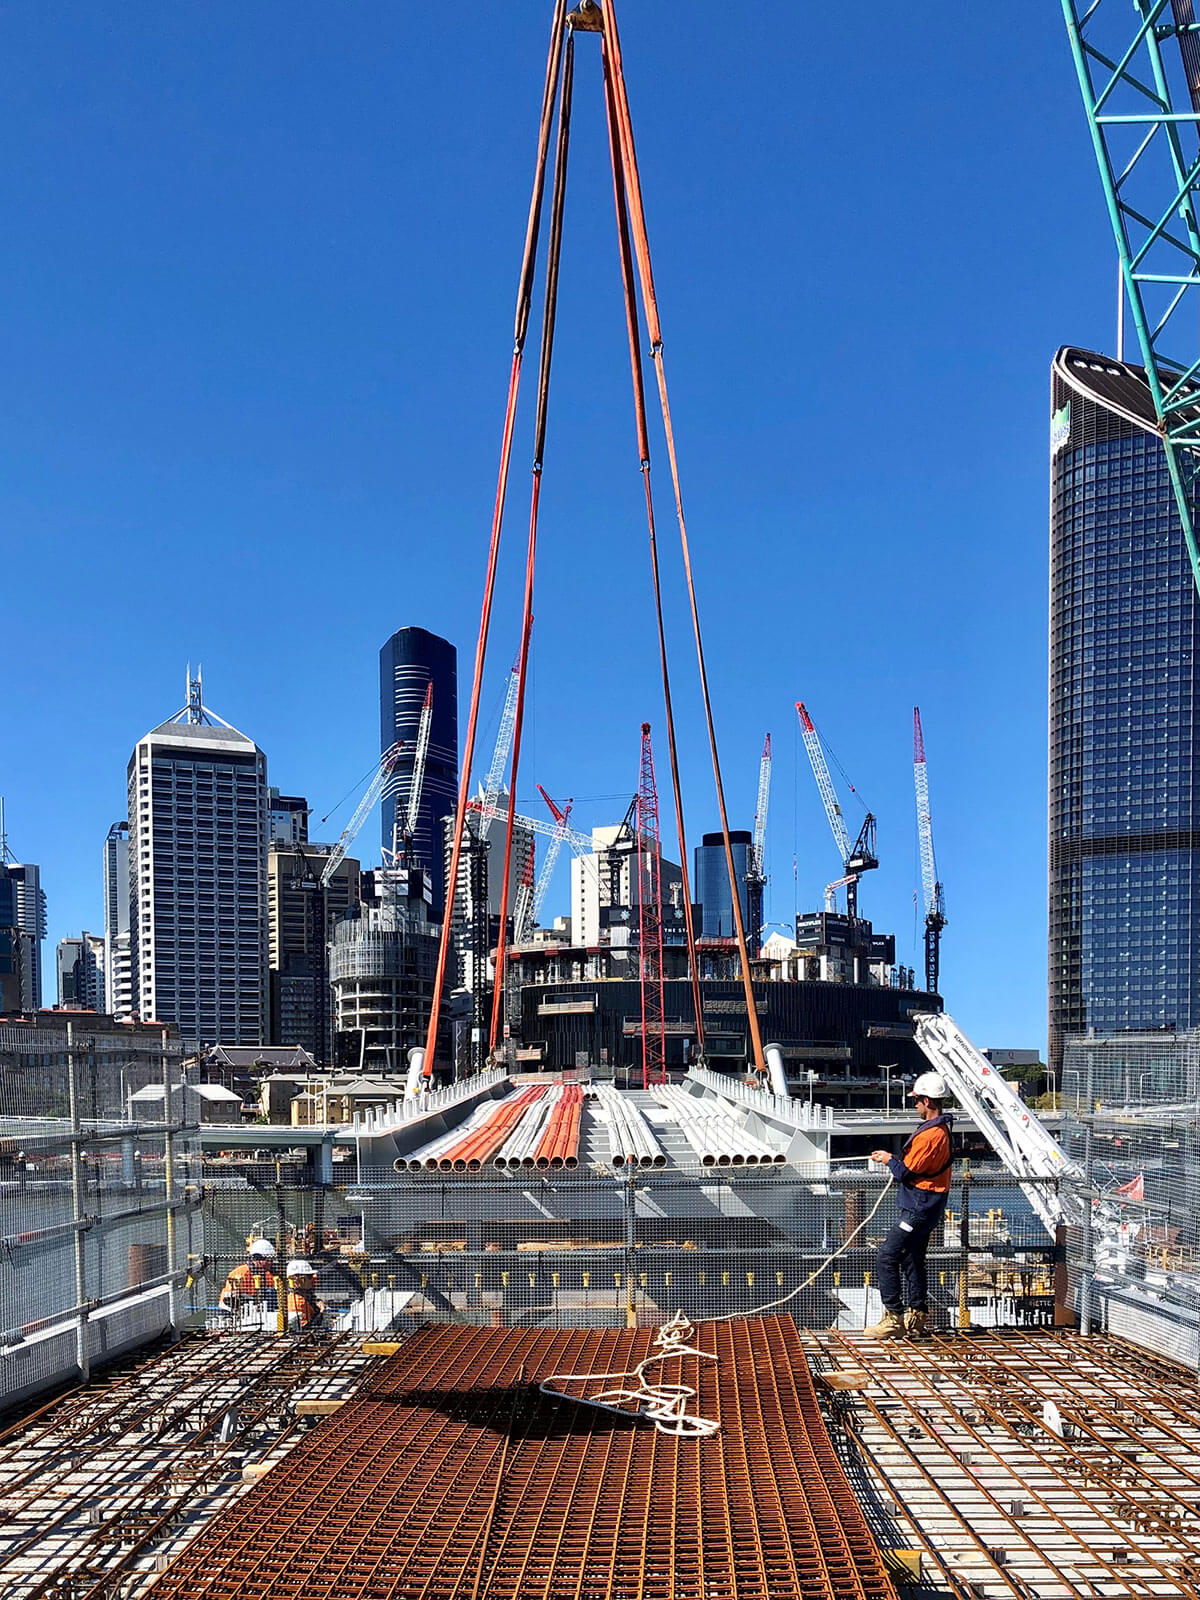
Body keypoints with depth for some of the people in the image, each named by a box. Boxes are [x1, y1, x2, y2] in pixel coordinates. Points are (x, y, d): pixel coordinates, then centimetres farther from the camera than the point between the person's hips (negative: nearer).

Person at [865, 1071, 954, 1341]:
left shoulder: (931, 1134, -23)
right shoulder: (941, 1129, 11)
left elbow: (905, 1173, -19)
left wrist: (890, 1160, -1)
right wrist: (893, 1160, 9)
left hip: (919, 1208, -11)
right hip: (924, 1207, 11)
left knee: (886, 1257, -10)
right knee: (912, 1260, 17)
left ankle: (894, 1319, -7)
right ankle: (917, 1320, 23)